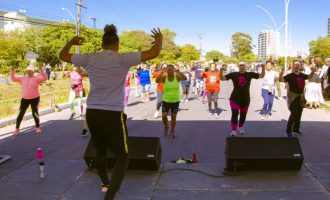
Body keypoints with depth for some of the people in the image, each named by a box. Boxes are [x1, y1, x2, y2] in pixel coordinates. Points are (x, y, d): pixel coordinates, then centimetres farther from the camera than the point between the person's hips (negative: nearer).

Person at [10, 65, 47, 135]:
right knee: (20, 113, 6)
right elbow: (13, 79, 10)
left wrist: (42, 72, -35)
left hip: (35, 98, -3)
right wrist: (12, 72, -5)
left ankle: (38, 128, 22)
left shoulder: (37, 78, -5)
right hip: (25, 99, 3)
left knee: (35, 113, 3)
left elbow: (45, 78, -19)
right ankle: (17, 129, 18)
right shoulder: (22, 78, 7)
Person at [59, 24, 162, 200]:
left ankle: (105, 183, 49)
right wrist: (159, 39, 13)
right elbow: (154, 53, -8)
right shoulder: (122, 59, -8)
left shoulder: (89, 59, 4)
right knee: (122, 157, 7)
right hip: (113, 115, -5)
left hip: (92, 113, 5)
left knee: (100, 151, 26)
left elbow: (62, 55, 19)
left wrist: (71, 42, 38)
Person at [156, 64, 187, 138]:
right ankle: (166, 126, 26)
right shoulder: (164, 77, -11)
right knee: (164, 116, -6)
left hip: (176, 101, 0)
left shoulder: (177, 76, -11)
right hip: (166, 100, 0)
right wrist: (161, 72, -43)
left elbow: (185, 78, -31)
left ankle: (172, 131, 27)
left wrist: (179, 72, -47)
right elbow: (157, 81, -30)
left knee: (173, 117, 7)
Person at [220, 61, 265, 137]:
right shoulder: (233, 74, -6)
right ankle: (233, 130, -10)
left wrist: (263, 68, -18)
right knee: (234, 114, -13)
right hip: (235, 98, -2)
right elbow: (222, 78, -7)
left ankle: (240, 128, 38)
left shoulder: (249, 74, -2)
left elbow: (261, 76, -1)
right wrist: (221, 71, -24)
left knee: (243, 115, 16)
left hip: (245, 98, 3)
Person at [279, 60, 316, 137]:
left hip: (300, 96, 6)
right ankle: (288, 130, 0)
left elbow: (309, 77, 22)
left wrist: (312, 71, 4)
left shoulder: (302, 75, 4)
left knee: (299, 114, 13)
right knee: (294, 113, -15)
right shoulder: (290, 75, -14)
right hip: (293, 96, -6)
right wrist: (281, 73, -43)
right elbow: (281, 80, -27)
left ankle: (296, 129, 30)